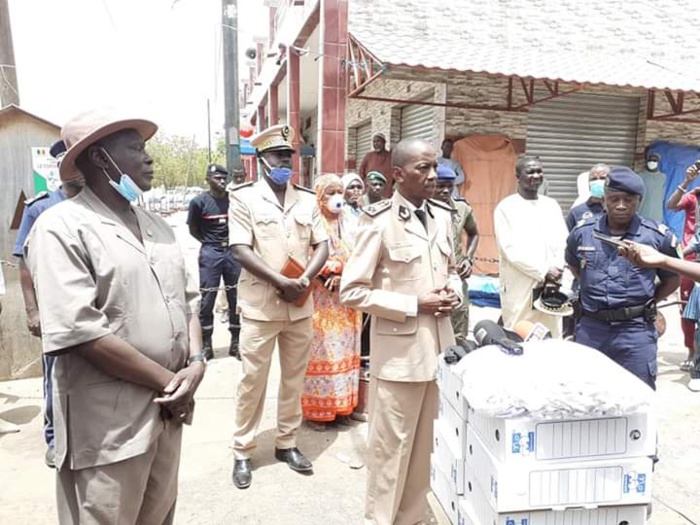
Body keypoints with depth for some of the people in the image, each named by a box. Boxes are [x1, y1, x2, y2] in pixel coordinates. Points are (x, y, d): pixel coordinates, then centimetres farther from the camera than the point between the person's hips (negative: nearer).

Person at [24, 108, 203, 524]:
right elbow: (80, 332, -21)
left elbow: (188, 299, 11)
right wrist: (169, 380, -15)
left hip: (167, 408, 7)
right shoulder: (62, 227, -13)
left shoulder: (157, 225, 10)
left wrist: (196, 364, -6)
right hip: (109, 422, -6)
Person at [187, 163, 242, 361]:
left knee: (236, 298, 5)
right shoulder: (199, 202, -5)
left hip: (233, 252, 2)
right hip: (210, 254, -2)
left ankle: (235, 342, 16)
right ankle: (206, 344, 14)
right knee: (207, 299, 3)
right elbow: (193, 230, 5)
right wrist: (210, 243, 5)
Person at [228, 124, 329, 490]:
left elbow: (321, 245, 6)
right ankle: (242, 452, 21)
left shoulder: (307, 198, 9)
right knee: (252, 381, 5)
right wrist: (281, 282, -17)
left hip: (300, 306, 4)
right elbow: (241, 250, -11)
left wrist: (305, 280, -11)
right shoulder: (244, 197, -3)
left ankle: (287, 443, 30)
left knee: (294, 377, 13)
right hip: (260, 305, -4)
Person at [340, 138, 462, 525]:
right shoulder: (379, 222, -12)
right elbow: (352, 292, -13)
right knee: (392, 445, 8)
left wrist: (454, 292, -2)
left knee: (426, 444, 18)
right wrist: (415, 305, -16)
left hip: (439, 346, 6)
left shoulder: (442, 215, 8)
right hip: (399, 351, -6)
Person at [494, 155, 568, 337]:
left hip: (551, 286, 5)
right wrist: (544, 271, -12)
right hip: (519, 288, -5)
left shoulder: (552, 205, 14)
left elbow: (563, 243, 10)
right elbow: (511, 249, -10)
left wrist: (556, 270, -8)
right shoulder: (506, 207, -3)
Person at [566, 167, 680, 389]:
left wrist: (643, 303, 1)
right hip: (590, 328, 2)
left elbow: (671, 280, 9)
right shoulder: (582, 232, 1)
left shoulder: (658, 236, -5)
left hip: (636, 331, -2)